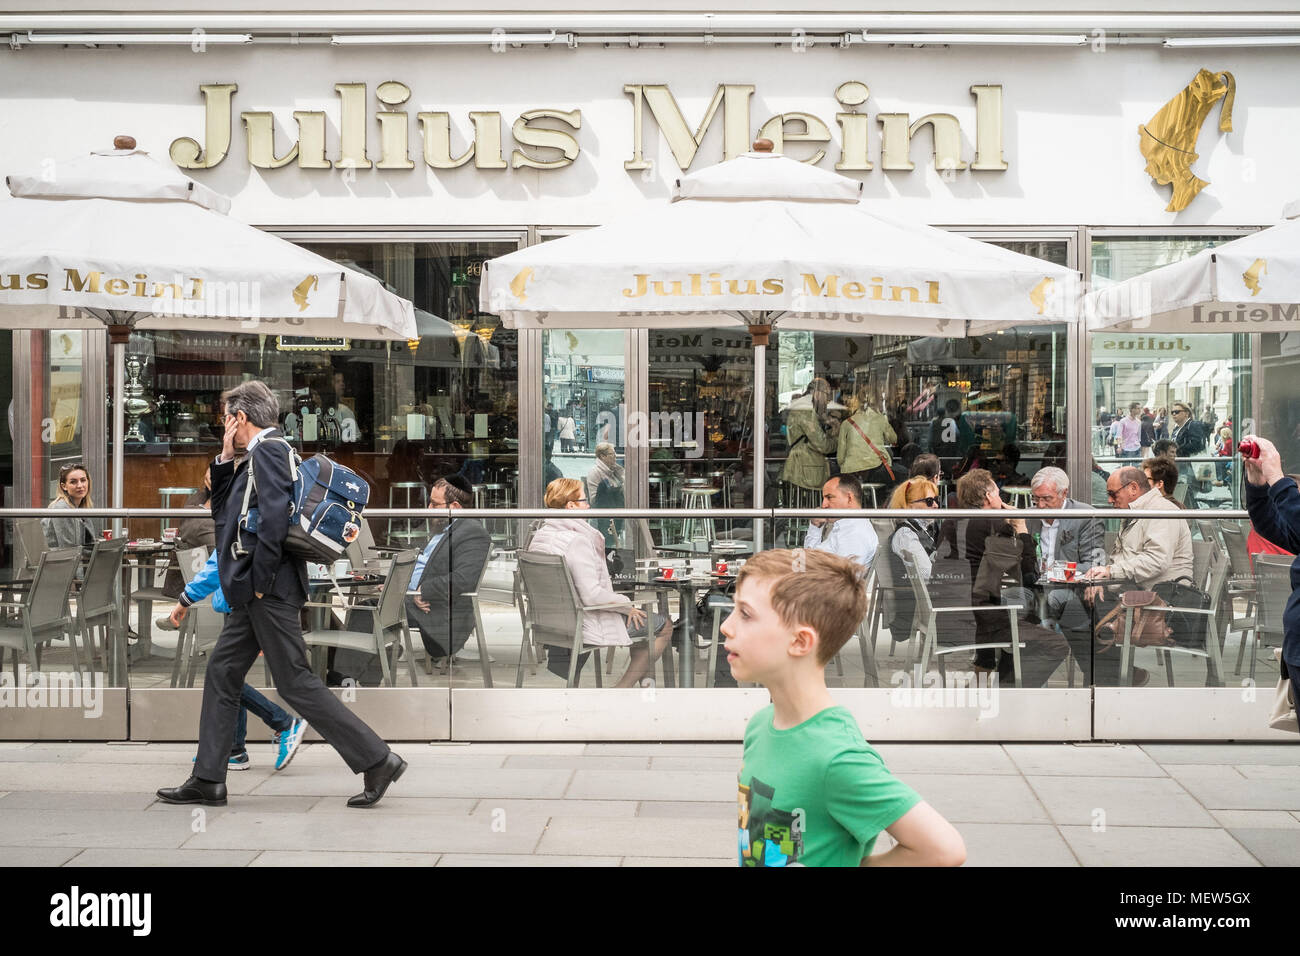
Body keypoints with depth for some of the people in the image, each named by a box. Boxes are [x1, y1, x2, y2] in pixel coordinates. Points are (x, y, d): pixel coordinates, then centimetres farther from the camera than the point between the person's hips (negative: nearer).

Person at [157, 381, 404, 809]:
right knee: (221, 672, 12)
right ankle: (207, 781, 17)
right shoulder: (258, 455, 20)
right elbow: (222, 512, 25)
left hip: (268, 588, -10)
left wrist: (260, 580, -19)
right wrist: (225, 459, 14)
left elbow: (275, 516, -24)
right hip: (255, 591, 10)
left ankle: (378, 761, -5)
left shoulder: (268, 449, -11)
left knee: (295, 683, -8)